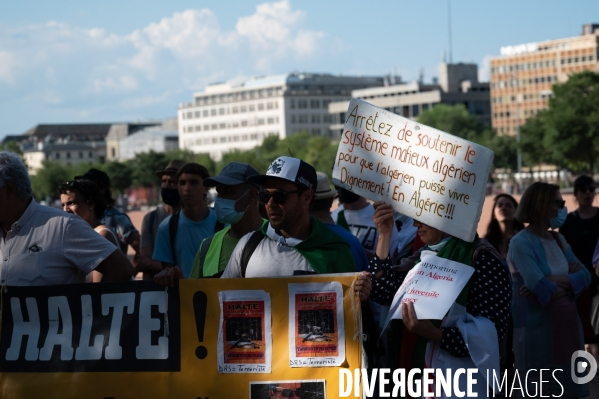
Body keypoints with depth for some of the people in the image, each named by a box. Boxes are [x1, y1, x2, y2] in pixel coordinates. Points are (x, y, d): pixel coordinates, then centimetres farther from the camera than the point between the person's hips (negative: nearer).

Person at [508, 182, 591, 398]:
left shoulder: (558, 239, 11)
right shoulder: (521, 242, -12)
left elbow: (585, 275, 2)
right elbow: (540, 288, -23)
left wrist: (555, 281, -16)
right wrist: (568, 280, -5)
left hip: (566, 324, 7)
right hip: (538, 327, -7)